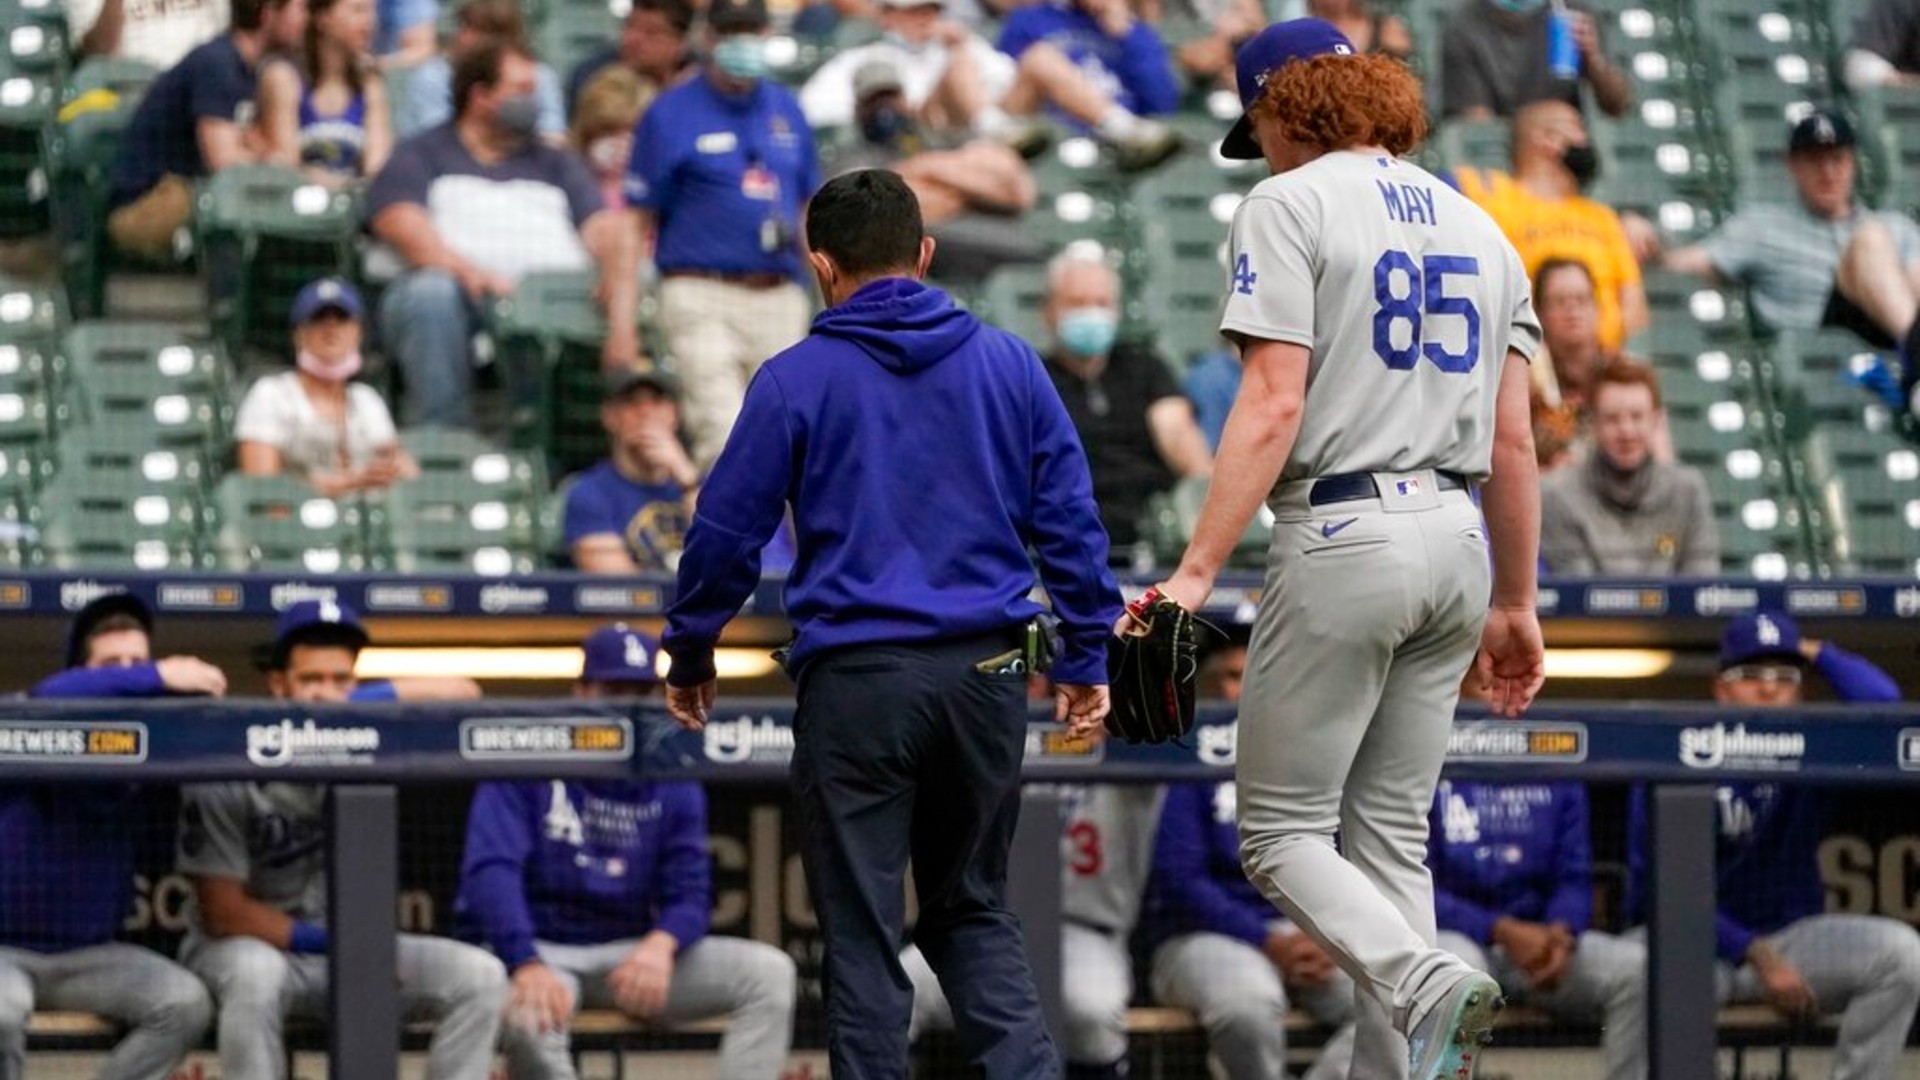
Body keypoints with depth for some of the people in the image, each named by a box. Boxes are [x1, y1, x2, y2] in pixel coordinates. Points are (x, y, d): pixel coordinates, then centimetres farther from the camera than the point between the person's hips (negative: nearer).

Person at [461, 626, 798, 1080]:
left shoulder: (674, 783, 6)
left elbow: (689, 894, 3)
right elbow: (491, 869, -20)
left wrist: (661, 944, -24)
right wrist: (528, 967, -36)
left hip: (631, 953, 5)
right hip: (534, 946, -5)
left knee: (770, 973, -13)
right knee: (528, 1014, -41)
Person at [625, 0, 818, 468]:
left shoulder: (786, 110, 15)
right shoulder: (671, 114, 0)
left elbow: (808, 200, 25)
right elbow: (636, 220, -1)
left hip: (780, 300, 5)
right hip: (704, 293, -5)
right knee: (725, 441, -16)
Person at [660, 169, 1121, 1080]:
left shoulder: (796, 380, -2)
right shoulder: (1008, 364, 7)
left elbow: (727, 530, 2)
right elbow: (1069, 519, 8)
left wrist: (689, 654, 15)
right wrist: (1085, 656, 15)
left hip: (856, 679, -3)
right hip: (987, 676, 3)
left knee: (861, 928, 4)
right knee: (973, 909, 15)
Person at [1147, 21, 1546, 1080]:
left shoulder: (1290, 205, -4)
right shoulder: (1477, 225, 16)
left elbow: (1275, 405, -15)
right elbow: (1513, 443, 14)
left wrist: (1196, 572, -17)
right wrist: (1515, 605, 20)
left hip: (1342, 540, -7)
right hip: (1456, 541, 7)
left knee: (1282, 832, -1)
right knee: (1391, 834, 11)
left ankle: (1423, 984, -26)